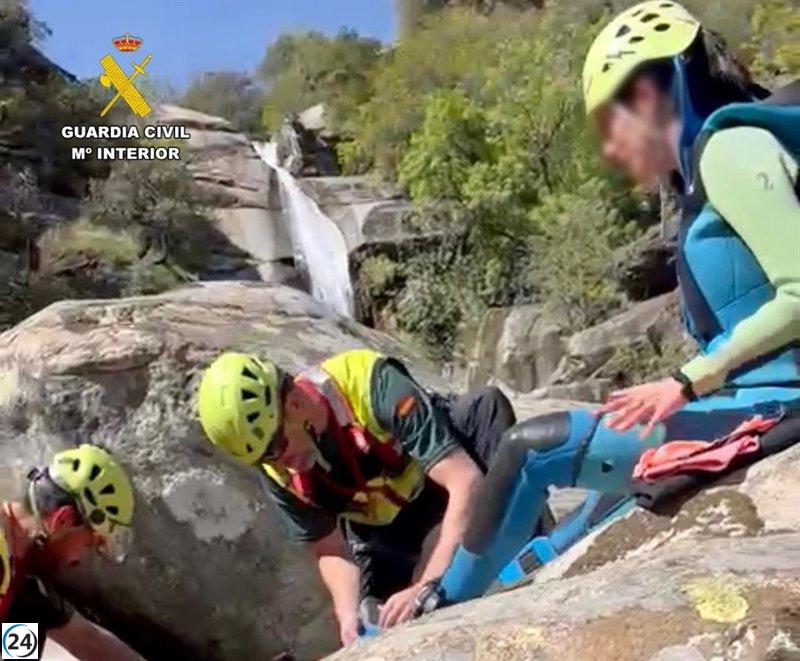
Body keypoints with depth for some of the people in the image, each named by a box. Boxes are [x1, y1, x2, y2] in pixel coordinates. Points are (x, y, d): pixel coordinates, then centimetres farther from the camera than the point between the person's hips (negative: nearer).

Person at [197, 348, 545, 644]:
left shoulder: (372, 384, -39)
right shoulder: (278, 470, -24)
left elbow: (466, 481, -43)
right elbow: (331, 550, -13)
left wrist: (426, 587, -48)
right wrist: (349, 617, -32)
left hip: (445, 456, -3)